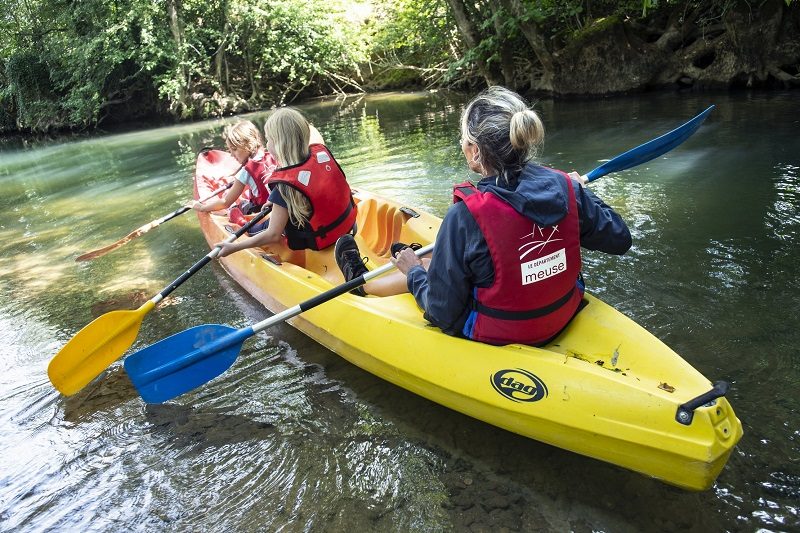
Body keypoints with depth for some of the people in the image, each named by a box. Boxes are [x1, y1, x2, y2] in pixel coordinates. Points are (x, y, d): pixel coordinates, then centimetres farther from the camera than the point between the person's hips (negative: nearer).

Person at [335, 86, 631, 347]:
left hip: (496, 337, -5)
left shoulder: (465, 215, -30)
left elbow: (442, 313, -22)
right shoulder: (566, 188, -15)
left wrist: (414, 271, -2)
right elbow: (619, 240, 1)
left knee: (421, 272, 22)